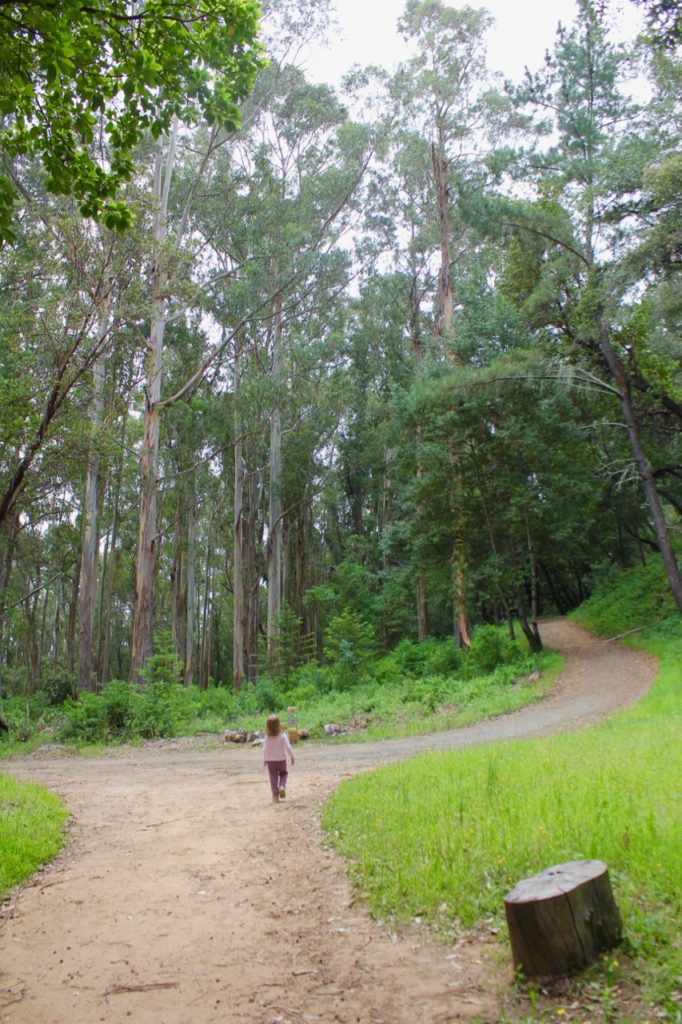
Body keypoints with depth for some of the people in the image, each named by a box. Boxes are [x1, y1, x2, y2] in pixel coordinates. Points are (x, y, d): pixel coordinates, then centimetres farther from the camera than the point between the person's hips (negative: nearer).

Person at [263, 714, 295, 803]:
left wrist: (264, 759, 6)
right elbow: (288, 747, -16)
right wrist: (292, 756, -4)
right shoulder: (282, 736, -15)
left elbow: (265, 749, -7)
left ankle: (275, 796, 9)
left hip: (270, 760, 1)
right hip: (281, 759, -1)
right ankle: (282, 786, -5)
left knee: (273, 777, 10)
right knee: (284, 773, 21)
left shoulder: (267, 737, -10)